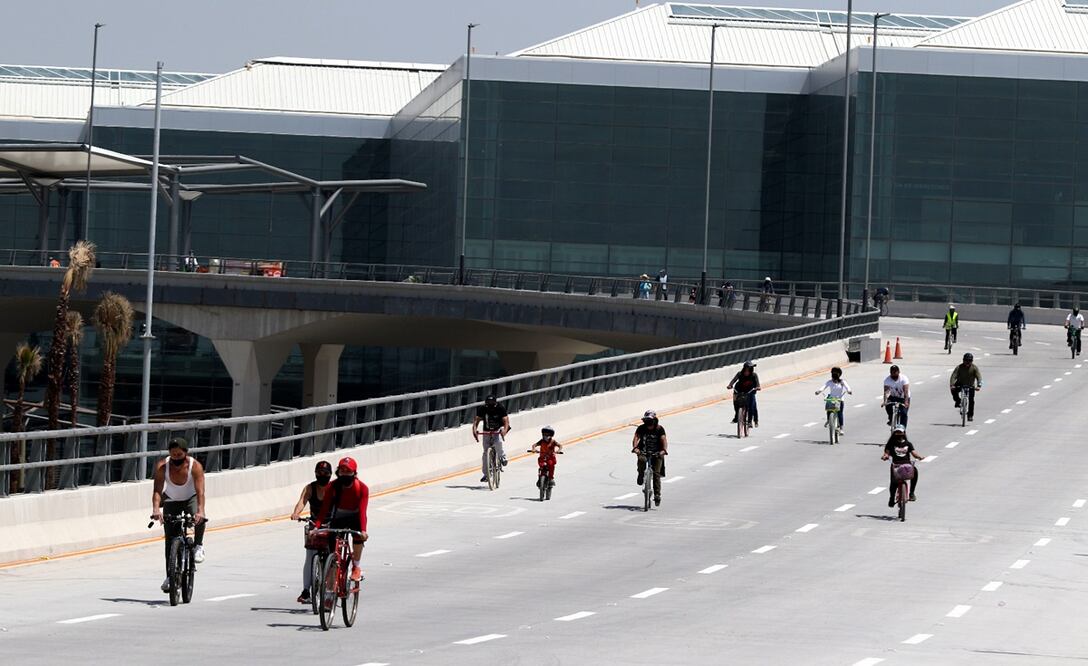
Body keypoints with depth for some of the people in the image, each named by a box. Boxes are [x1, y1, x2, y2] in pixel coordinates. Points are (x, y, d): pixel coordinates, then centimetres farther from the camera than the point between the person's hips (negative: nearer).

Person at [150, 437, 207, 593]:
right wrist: (156, 509, -49)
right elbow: (157, 490, -31)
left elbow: (200, 491, -36)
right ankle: (170, 576, 1)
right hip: (171, 500, 1)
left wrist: (200, 511, -52)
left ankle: (198, 545, -10)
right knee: (170, 539, -6)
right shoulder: (162, 466, -24)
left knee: (198, 518, -35)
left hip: (191, 499, -1)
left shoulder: (195, 466, -27)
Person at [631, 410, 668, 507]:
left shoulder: (659, 429, -7)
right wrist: (635, 448, -36)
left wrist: (664, 450, -38)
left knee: (656, 473, -7)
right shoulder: (641, 429, -4)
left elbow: (664, 440, -19)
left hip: (657, 453, -1)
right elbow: (636, 438, -15)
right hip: (644, 452, 1)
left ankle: (657, 495, 3)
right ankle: (641, 475, -8)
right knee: (641, 460, -35)